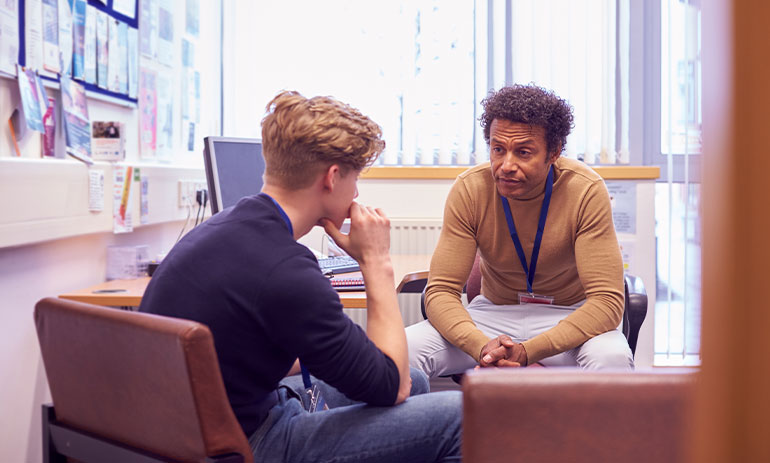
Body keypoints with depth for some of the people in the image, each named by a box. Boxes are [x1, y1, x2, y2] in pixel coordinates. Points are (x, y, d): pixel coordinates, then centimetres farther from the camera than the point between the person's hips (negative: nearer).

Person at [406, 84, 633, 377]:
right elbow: (441, 291, -14)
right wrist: (482, 347, -36)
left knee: (611, 358, -37)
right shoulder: (469, 190, -14)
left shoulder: (586, 191, -20)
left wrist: (527, 352, -37)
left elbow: (607, 301, -23)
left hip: (569, 316, -2)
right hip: (494, 313, 2)